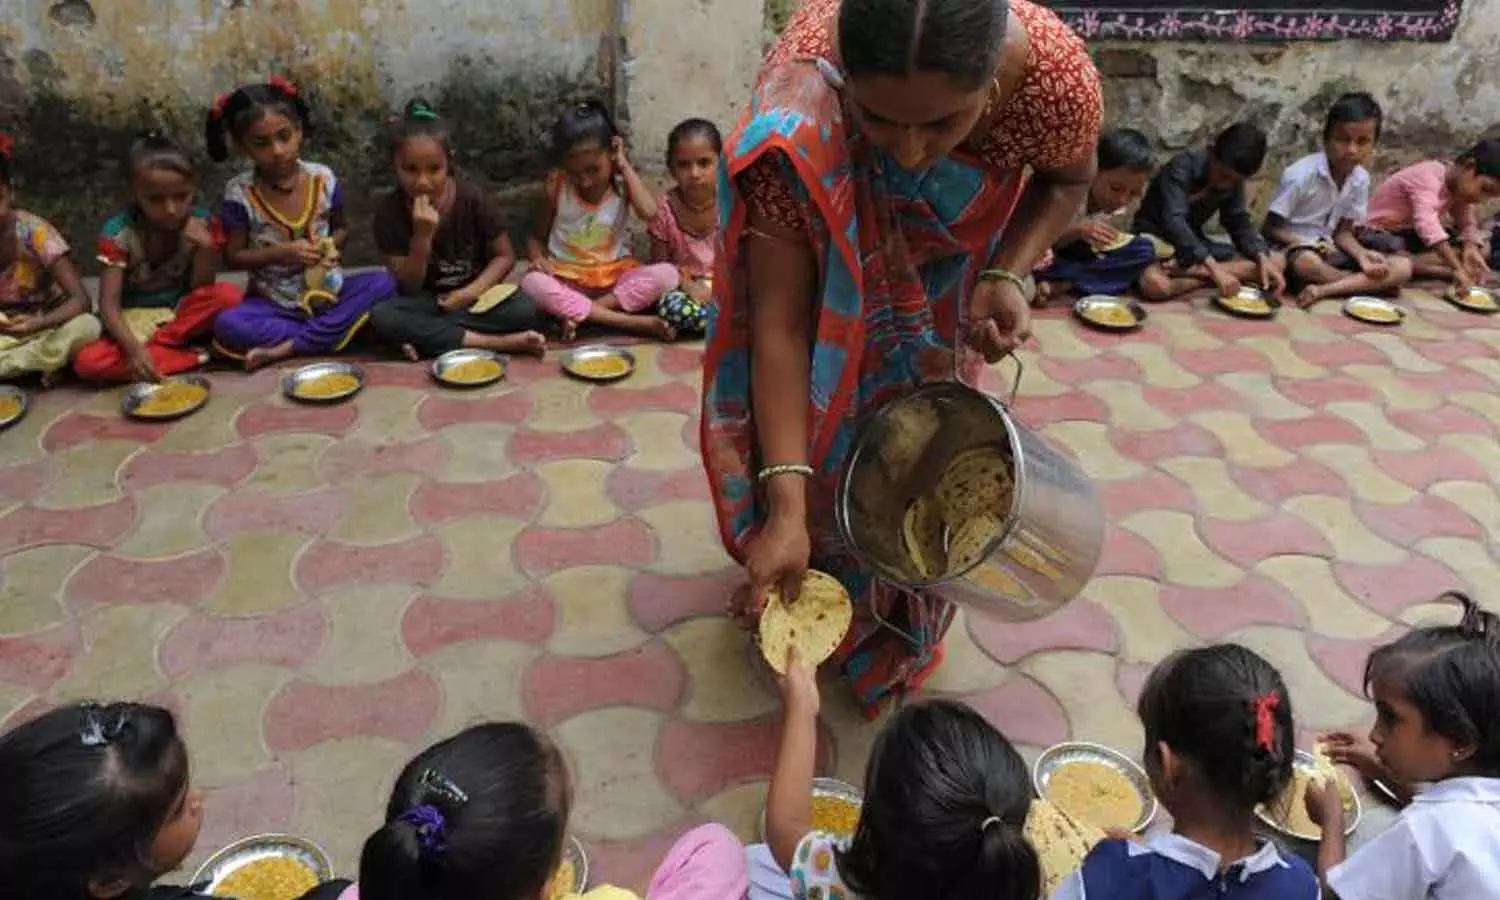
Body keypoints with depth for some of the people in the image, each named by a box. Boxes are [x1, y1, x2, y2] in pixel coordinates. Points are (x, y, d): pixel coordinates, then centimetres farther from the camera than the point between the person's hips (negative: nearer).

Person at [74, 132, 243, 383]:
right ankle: (191, 356, -25)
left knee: (228, 294, -28)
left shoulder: (199, 223, -10)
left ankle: (154, 346, -18)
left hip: (182, 316, 1)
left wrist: (205, 248, -26)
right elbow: (108, 304, -20)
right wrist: (134, 349, -39)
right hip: (135, 321, -1)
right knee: (87, 362, -30)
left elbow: (201, 290, -7)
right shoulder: (119, 232, -15)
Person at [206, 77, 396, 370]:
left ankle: (289, 347, -22)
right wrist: (280, 254, -21)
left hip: (328, 290, 3)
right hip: (274, 302, -2)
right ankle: (335, 332, -21)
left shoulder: (324, 179, -5)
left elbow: (341, 228, 10)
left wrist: (330, 246, -13)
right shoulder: (240, 193, -10)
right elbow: (233, 256, -5)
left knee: (384, 283, -25)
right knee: (227, 326, -31)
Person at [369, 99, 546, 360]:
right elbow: (408, 288, -13)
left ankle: (427, 337, -20)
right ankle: (494, 342, -29)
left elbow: (505, 256, -5)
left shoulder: (476, 199, -14)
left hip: (473, 297, 0)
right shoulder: (389, 212, -13)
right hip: (427, 301, 0)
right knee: (381, 316, -32)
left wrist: (471, 292, -21)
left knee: (525, 310, -30)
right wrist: (422, 237, -29)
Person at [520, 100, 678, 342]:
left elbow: (649, 212, -26)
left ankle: (578, 313, -25)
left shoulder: (623, 182, -5)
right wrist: (537, 257, -17)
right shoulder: (557, 185, -4)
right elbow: (537, 236, 6)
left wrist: (625, 166, -15)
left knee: (667, 274, -27)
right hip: (566, 279, 0)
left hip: (614, 275, 1)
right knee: (532, 283, -34)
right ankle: (631, 322, -36)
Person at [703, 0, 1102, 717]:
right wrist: (785, 509, -44)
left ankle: (895, 626, 40)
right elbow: (780, 322, -39)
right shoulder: (797, 110, -45)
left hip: (946, 267, 2)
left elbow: (1067, 180, -14)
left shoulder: (1055, 74, -40)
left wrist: (1008, 275, -33)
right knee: (817, 418, 12)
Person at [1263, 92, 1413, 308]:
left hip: (1328, 251, 6)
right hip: (1291, 249, -6)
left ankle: (1323, 290, -24)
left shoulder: (1361, 179, -1)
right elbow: (1269, 229, -12)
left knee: (1403, 267, -11)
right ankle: (1363, 283, -14)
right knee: (1307, 263, -42)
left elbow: (1343, 231, 7)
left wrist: (1362, 255, -14)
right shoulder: (1300, 175, -18)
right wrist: (1311, 244, -25)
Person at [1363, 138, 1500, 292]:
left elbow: (1467, 224, 3)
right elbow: (1427, 224, -42)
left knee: (1482, 249, -5)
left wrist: (1471, 250, -21)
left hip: (1411, 235, 9)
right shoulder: (1428, 177, -27)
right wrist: (1457, 269, -46)